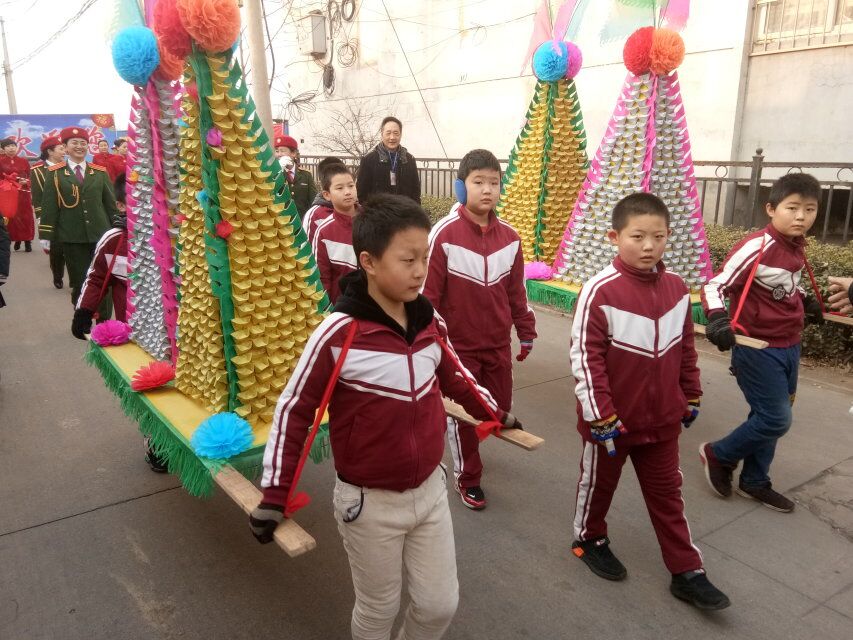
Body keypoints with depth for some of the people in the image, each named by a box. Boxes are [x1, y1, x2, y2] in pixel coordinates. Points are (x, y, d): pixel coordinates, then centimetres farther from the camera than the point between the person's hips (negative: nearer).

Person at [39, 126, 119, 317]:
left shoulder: (100, 172, 10)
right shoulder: (55, 173, 5)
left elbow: (111, 203, 10)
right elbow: (49, 206, 1)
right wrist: (46, 235, -3)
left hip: (100, 234, 1)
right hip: (72, 237, -1)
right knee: (79, 282, 3)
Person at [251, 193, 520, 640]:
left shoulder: (431, 321, -7)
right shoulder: (337, 334, -23)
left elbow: (454, 378, 13)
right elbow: (293, 410, -13)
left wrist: (494, 414, 24)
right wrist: (275, 495, -11)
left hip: (430, 489, 5)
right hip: (369, 503, -4)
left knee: (441, 604, 17)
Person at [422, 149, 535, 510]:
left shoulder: (509, 237, 1)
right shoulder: (444, 235, -15)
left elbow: (516, 290, 10)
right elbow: (428, 293, -12)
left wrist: (526, 332, 14)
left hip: (498, 344, 5)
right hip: (458, 344, -5)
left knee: (500, 409, 14)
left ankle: (465, 442, 45)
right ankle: (466, 477, 30)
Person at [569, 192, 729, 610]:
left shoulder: (677, 288, -3)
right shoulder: (600, 291, -21)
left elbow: (686, 349, 10)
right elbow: (585, 358, -20)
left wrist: (691, 397, 15)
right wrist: (601, 417, -19)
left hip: (662, 418, 5)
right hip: (612, 418, -5)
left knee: (666, 492, 18)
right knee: (599, 483, 18)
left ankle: (686, 573, 31)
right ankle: (589, 539, 43)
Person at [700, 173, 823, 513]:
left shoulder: (796, 246, 5)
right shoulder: (758, 246, -20)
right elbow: (714, 285, -22)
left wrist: (805, 302, 24)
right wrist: (717, 319, -37)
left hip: (789, 347, 8)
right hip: (758, 348, -8)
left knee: (767, 417, 16)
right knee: (776, 420, -5)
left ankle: (754, 481, 32)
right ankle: (718, 455, 19)